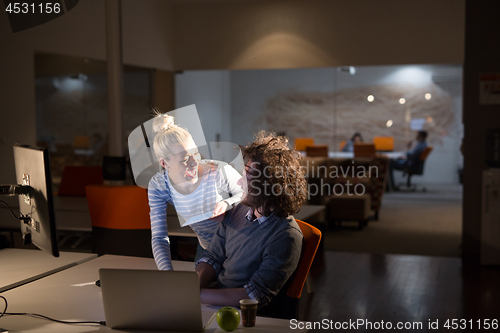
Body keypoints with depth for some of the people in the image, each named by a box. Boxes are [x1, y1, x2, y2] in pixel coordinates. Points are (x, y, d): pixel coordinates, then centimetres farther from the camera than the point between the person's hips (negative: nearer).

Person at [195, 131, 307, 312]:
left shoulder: (286, 236, -20)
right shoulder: (239, 211, 4)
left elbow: (257, 296, -22)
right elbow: (213, 257, 11)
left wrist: (198, 294, -23)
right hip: (214, 299, 7)